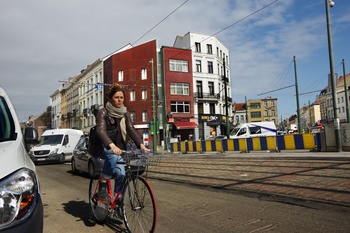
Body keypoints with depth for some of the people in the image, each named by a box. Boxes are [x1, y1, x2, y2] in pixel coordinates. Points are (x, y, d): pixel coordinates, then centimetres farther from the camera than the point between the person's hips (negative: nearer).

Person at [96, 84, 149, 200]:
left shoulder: (125, 113, 1)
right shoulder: (102, 112, -12)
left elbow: (131, 130, -10)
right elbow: (101, 130, -28)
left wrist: (141, 144, -28)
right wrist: (112, 146, -46)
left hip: (118, 148, 4)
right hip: (103, 147, -4)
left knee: (121, 174, -14)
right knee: (113, 156, -35)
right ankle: (102, 188, -20)